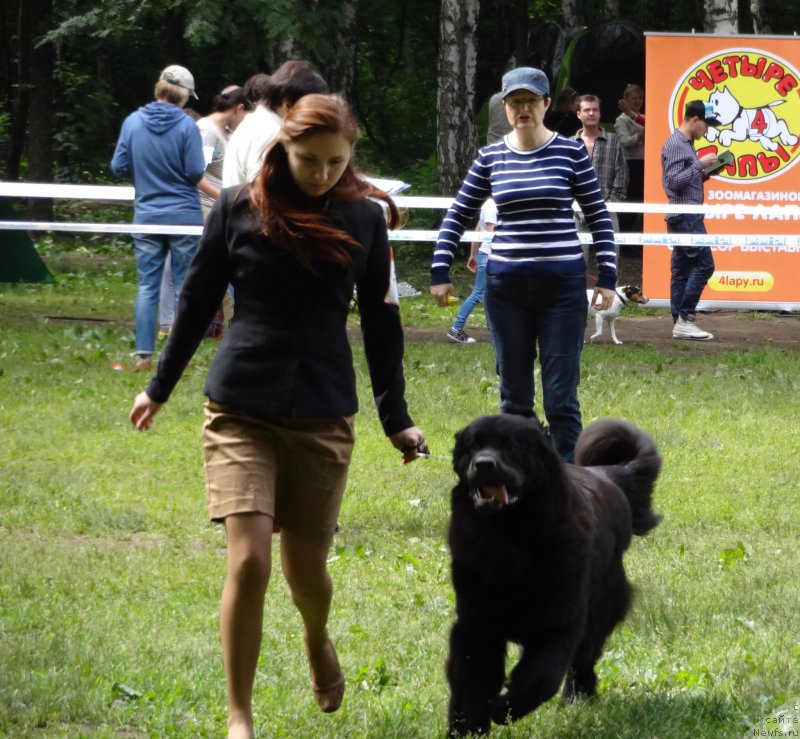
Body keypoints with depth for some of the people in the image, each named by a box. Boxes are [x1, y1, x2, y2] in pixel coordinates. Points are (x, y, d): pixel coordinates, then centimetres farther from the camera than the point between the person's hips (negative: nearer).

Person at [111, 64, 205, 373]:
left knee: (146, 287, 5)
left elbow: (119, 167, 2)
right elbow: (196, 172, -11)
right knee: (185, 287, 5)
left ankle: (144, 356, 2)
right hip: (184, 216, -2)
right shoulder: (186, 125, -10)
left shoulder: (133, 122, -1)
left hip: (147, 216, 2)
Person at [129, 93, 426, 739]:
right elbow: (198, 302, 9)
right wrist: (159, 387, 16)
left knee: (305, 568, 7)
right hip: (241, 410, -1)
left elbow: (380, 323, 9)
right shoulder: (239, 210, -2)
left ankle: (318, 641, 43)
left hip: (323, 416, 1)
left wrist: (396, 418, 10)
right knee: (249, 560, -13)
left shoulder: (364, 218, 1)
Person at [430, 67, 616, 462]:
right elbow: (458, 215, 11)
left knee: (561, 395, -3)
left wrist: (607, 276, -4)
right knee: (514, 392, 9)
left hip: (562, 285, -2)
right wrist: (440, 272, 4)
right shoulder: (491, 158, 4)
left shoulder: (570, 152, -1)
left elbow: (598, 216, 2)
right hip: (506, 286, 2)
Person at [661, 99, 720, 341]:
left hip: (689, 216, 10)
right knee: (704, 264, -11)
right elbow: (674, 181, -19)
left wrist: (707, 172, 9)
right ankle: (685, 317, -11)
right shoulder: (675, 145, -12)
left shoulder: (686, 144, 18)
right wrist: (700, 164, -16)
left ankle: (680, 324, 8)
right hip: (684, 215, -10)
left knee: (681, 270, 8)